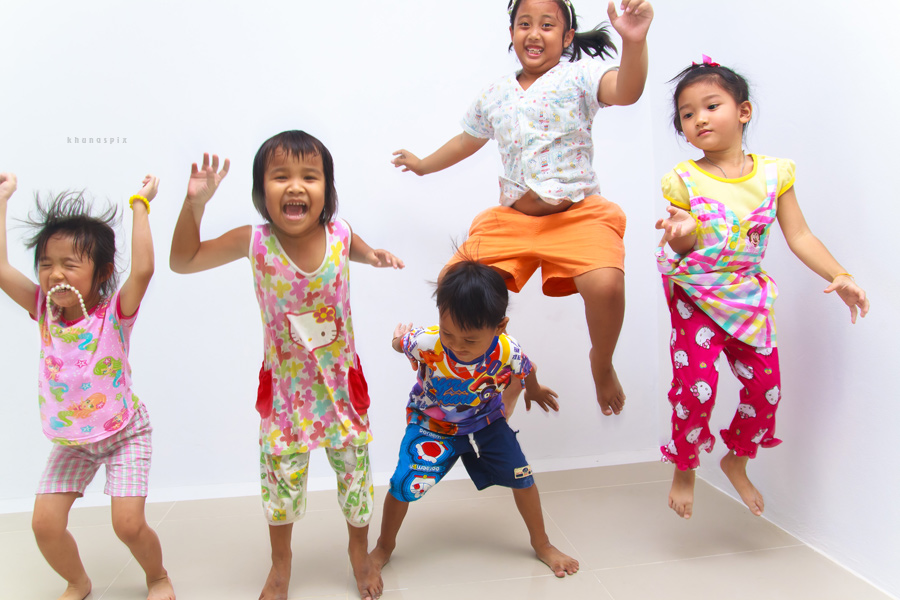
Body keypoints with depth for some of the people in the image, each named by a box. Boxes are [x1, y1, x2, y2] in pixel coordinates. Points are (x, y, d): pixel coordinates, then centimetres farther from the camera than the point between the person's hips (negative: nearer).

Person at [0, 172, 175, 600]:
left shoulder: (115, 312, -20)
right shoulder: (44, 311, -8)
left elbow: (143, 268, -38)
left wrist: (140, 205, -30)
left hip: (124, 433, -4)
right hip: (69, 441, 5)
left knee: (129, 523, -9)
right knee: (44, 522, -1)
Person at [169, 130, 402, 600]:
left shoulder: (340, 233, -14)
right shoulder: (253, 242, -17)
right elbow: (182, 261, -5)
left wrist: (376, 256, -11)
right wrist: (195, 203, -19)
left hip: (342, 381, 1)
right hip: (285, 385, 0)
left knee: (355, 469, 14)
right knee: (281, 477, 13)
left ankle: (360, 551, 44)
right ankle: (280, 562, 43)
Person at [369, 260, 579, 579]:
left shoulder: (507, 353, -30)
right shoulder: (425, 342, -37)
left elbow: (527, 372, -3)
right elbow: (398, 342, -12)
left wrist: (534, 392, 17)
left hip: (485, 421, 2)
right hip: (431, 424, -2)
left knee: (521, 477, 4)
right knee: (404, 485, -13)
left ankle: (542, 544, 32)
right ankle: (384, 546, 18)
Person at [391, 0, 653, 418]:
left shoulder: (578, 77, -2)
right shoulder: (495, 95, 13)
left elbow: (626, 91, -24)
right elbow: (468, 140, 30)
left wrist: (634, 42, -43)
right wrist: (423, 164, 43)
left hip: (578, 214, -5)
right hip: (513, 218, 5)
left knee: (605, 284, -32)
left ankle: (602, 363, 4)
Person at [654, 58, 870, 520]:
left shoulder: (773, 174, -1)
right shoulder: (683, 180, -8)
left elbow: (799, 236, 0)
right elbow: (685, 250, -7)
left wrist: (838, 276, -11)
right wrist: (681, 235, -31)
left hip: (747, 296, 4)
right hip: (695, 296, -3)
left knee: (765, 386, 5)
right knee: (696, 385, -12)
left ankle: (737, 460, 33)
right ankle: (683, 471, 14)